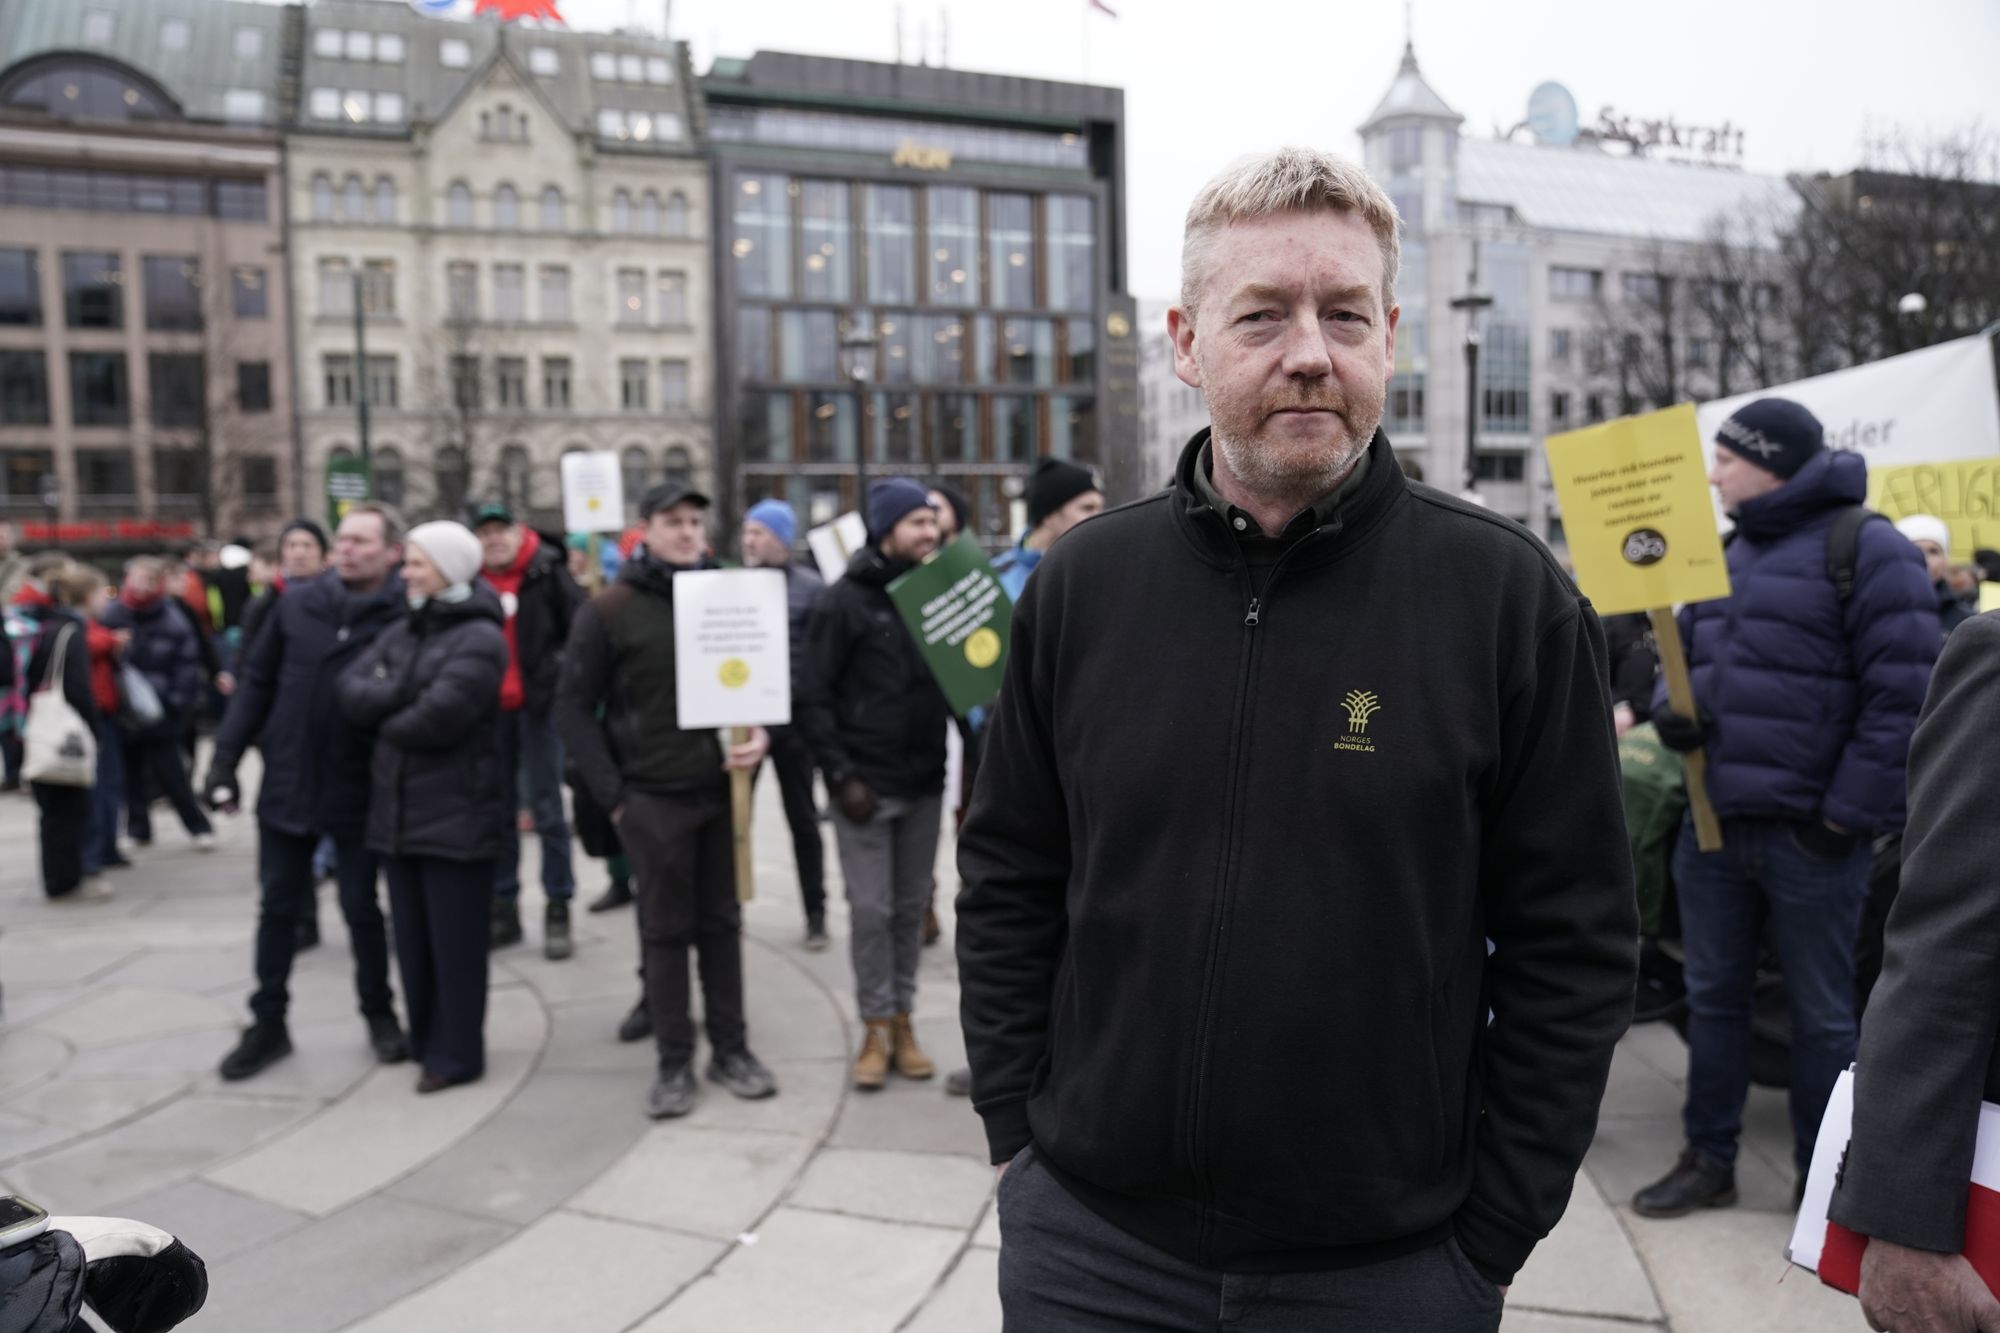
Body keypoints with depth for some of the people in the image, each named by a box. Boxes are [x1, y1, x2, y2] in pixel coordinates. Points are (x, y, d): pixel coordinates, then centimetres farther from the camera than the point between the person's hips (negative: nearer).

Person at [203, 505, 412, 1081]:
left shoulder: (405, 617, -11)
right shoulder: (297, 602, -1)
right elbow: (258, 682, 5)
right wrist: (225, 756, 1)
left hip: (358, 794, -3)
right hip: (284, 785, 3)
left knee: (362, 910, 10)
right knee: (277, 909, 12)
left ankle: (379, 1014, 28)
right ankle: (268, 1024, 26)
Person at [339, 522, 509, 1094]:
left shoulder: (479, 639, -12)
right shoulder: (399, 633, 13)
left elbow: (438, 718, -22)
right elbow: (350, 691, 1)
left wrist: (384, 719, -4)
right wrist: (402, 695, -15)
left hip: (458, 814, -7)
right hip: (398, 809, 8)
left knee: (455, 940, 2)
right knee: (412, 935, 14)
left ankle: (455, 1053, 12)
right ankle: (426, 1040, 27)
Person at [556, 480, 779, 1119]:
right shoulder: (609, 610, -4)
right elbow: (575, 708, -3)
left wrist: (761, 734, -6)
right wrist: (611, 795, -8)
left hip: (724, 789, 3)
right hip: (652, 798, -3)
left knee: (721, 924, 11)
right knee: (665, 931, 5)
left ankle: (731, 1049, 22)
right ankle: (674, 1062, 15)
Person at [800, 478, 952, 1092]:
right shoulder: (847, 600, -7)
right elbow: (813, 696, -8)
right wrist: (840, 775, -14)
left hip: (925, 783, 5)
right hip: (866, 785, -4)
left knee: (912, 907, 11)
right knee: (871, 909, 0)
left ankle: (902, 1019, 22)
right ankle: (877, 1027, 13)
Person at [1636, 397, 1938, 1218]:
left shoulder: (1863, 547, -10)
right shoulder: (1728, 553, 13)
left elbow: (1901, 694, -15)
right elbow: (1686, 654, 22)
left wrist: (1850, 812, -16)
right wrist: (1669, 709, -1)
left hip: (1808, 834, -7)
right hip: (1714, 823, 7)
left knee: (1821, 1016, 7)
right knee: (1712, 997, 14)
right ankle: (1708, 1161, 27)